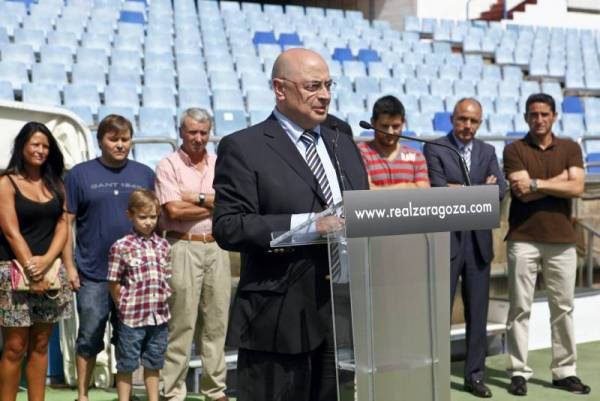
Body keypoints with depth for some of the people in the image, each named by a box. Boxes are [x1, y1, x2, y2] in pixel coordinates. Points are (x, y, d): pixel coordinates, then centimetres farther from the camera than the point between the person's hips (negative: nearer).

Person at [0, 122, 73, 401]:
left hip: (49, 271, 5)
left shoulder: (55, 184, 13)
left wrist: (46, 261, -10)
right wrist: (32, 270, -12)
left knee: (40, 345, 7)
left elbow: (62, 227, 6)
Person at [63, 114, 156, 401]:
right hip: (93, 275, -2)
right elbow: (66, 223, 0)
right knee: (89, 337, 4)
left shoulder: (145, 174, 7)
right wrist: (69, 266, -6)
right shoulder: (80, 174, 1)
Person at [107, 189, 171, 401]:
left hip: (159, 316, 5)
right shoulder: (121, 247, -9)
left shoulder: (162, 245, 7)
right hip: (132, 317, -5)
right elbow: (114, 284, -6)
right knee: (126, 365, 6)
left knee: (153, 364, 16)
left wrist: (164, 296, 4)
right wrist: (125, 306, -6)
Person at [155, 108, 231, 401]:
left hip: (216, 248, 4)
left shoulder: (220, 165, 13)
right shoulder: (168, 166, 1)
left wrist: (198, 197, -8)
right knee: (181, 323, -4)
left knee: (216, 322, 8)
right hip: (183, 248, -4)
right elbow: (175, 210, -11)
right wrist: (215, 205, -3)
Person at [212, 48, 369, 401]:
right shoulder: (243, 148, -5)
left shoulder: (345, 145, 17)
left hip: (344, 311, 6)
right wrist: (307, 225, -22)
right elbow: (228, 227, -15)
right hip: (279, 318, -6)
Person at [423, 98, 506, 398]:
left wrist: (460, 191, -13)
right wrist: (479, 191, -6)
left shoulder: (487, 152, 11)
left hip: (478, 240, 5)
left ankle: (475, 375, 17)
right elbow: (440, 191, -14)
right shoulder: (434, 149, -3)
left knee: (478, 313, 9)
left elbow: (500, 190, 0)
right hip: (446, 239, -4)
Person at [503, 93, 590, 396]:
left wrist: (536, 182, -11)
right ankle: (519, 371, 6)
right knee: (520, 308, 0)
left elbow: (576, 188, -7)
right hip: (523, 240, -2)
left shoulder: (570, 148, 8)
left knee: (563, 308, 7)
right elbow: (522, 193, -12)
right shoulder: (514, 150, 1)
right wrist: (561, 178, -7)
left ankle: (565, 371, 15)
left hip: (562, 240, 2)